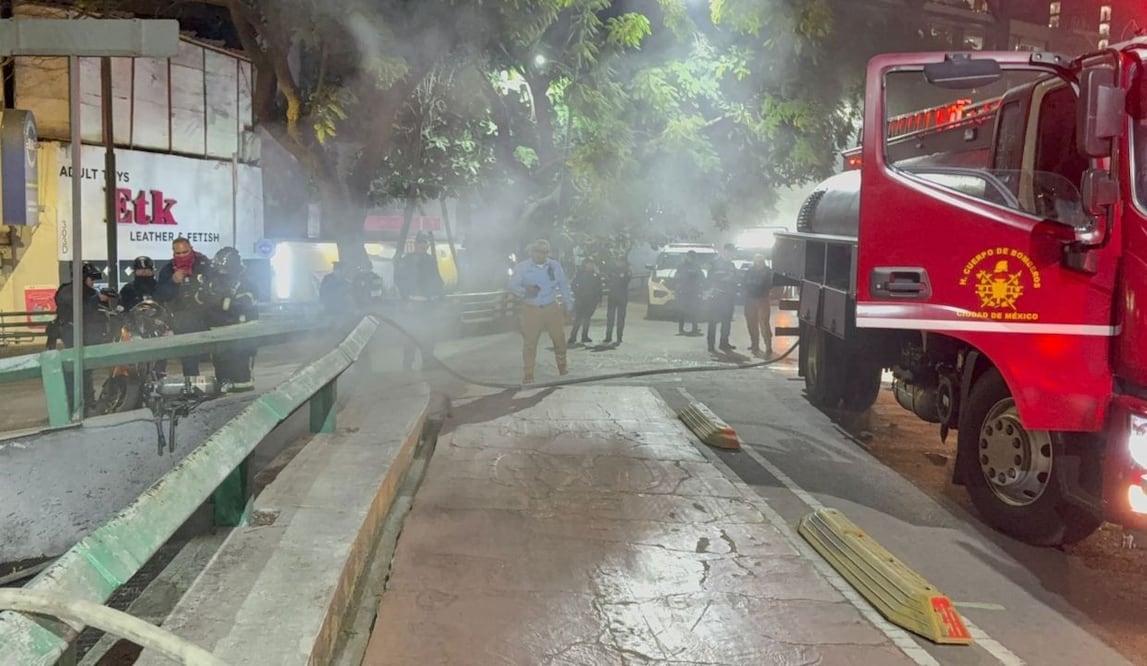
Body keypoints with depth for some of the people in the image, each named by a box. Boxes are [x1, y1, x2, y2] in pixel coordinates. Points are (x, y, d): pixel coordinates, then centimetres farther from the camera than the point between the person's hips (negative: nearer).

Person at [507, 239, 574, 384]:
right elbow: (512, 285, -6)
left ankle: (562, 367, 30)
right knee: (530, 342, -1)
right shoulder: (522, 268, -5)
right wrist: (524, 292, -26)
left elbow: (564, 286, 9)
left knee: (559, 338, 9)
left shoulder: (555, 266, 1)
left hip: (552, 308, 2)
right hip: (531, 310, -2)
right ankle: (528, 374, 8)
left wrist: (569, 305, 11)